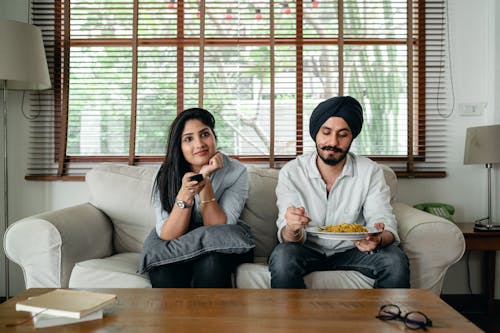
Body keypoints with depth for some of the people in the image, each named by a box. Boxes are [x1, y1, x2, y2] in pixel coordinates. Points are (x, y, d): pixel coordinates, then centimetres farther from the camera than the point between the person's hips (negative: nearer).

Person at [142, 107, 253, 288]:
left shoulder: (236, 172, -12)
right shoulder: (165, 176, -10)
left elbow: (220, 232, -17)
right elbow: (167, 236, -16)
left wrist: (205, 180, -26)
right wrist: (185, 194, -32)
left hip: (218, 251, 0)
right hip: (174, 250, 0)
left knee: (210, 262, -34)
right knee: (164, 270, -32)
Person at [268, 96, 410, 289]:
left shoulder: (370, 172, -7)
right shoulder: (291, 172, -10)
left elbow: (385, 222, -12)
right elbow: (287, 236, -16)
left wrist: (378, 240, -37)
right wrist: (292, 230, -41)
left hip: (351, 250, 1)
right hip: (308, 251, -1)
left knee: (396, 261, -26)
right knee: (282, 257, -33)